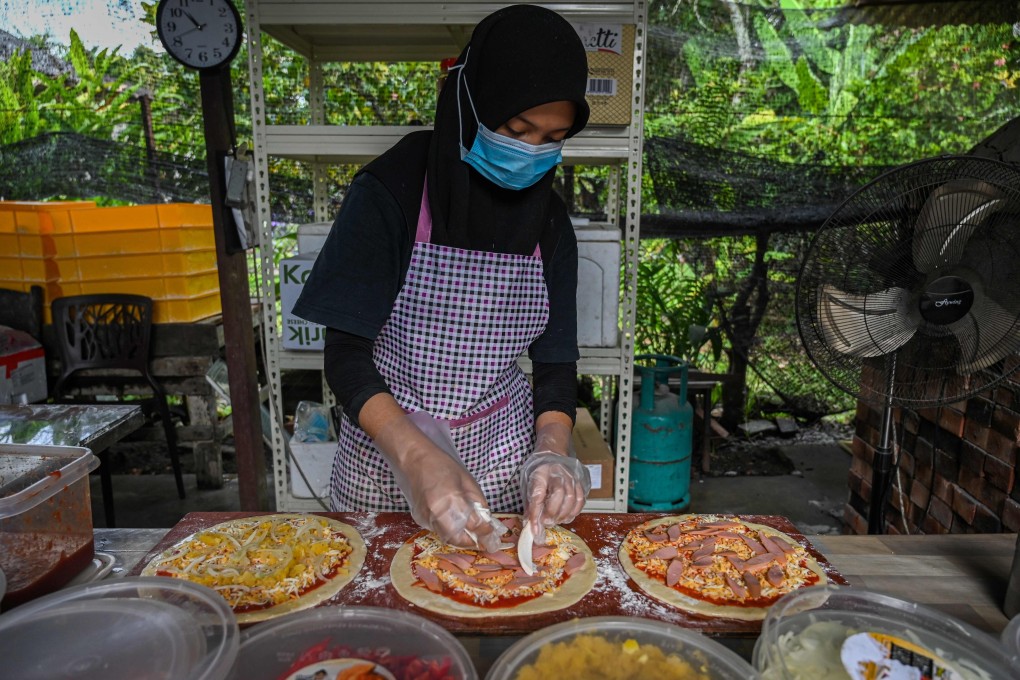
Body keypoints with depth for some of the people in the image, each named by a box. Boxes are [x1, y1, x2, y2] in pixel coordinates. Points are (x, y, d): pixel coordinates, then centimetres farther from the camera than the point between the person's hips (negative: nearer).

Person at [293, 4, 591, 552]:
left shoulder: (547, 219, -3)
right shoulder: (389, 193, -15)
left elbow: (556, 359, 0)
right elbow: (346, 356, -17)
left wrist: (551, 453, -19)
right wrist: (417, 457, -31)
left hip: (503, 450, 3)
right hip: (387, 450, -2)